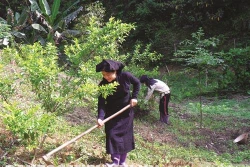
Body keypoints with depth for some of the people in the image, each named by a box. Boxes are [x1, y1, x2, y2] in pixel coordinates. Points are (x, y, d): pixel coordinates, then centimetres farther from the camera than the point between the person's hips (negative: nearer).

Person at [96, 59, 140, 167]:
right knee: (112, 135, -6)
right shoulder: (103, 85, -21)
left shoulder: (125, 76, -21)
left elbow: (137, 83, -1)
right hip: (112, 113, 0)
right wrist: (100, 118, -37)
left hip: (126, 112, 0)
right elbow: (101, 103, -24)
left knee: (125, 135, 6)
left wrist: (134, 97, -10)